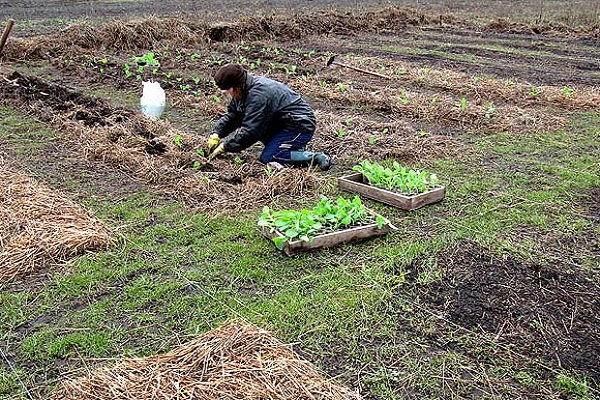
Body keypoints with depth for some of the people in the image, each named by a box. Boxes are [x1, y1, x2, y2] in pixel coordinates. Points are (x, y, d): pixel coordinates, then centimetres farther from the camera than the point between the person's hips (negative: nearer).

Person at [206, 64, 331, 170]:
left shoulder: (258, 94, -25)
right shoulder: (244, 91, 3)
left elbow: (249, 131, -27)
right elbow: (231, 115, 11)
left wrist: (224, 147, -20)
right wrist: (216, 134, -3)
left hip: (301, 126, -10)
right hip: (283, 123, 10)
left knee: (267, 158, -16)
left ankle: (314, 158, -12)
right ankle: (295, 148, 13)